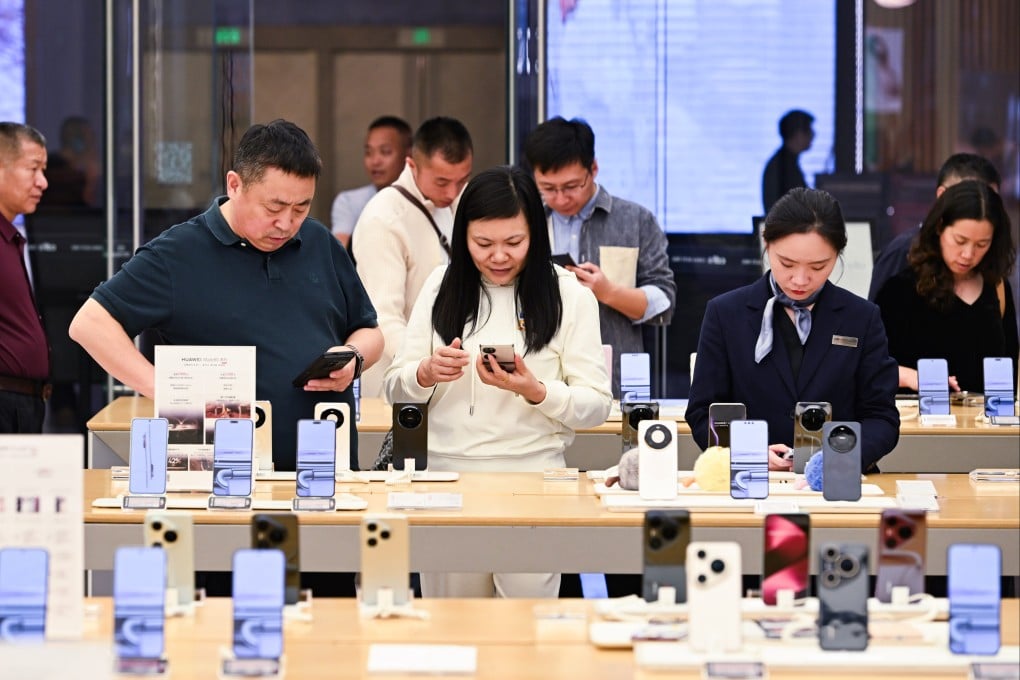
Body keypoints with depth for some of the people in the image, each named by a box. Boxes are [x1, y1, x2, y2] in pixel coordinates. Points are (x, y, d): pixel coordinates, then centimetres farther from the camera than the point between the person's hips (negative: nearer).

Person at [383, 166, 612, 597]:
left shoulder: (570, 296, 1)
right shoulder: (442, 287, 8)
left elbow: (597, 406, -1)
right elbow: (395, 390, 9)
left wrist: (535, 392, -19)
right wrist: (426, 374, -12)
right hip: (448, 473, 2)